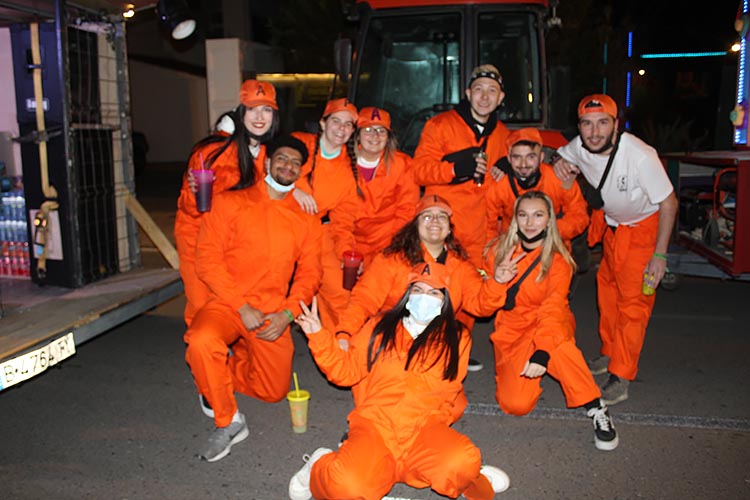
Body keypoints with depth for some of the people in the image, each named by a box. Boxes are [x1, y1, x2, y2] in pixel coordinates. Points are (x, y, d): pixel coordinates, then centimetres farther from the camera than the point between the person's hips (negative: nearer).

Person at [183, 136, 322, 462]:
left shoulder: (306, 219, 8)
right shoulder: (230, 203, 0)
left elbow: (309, 273, 7)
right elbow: (207, 259, -7)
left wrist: (288, 313, -10)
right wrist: (242, 306, -14)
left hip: (274, 313, 3)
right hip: (228, 302, -3)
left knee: (274, 392, 6)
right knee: (202, 341, -35)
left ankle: (225, 368, 36)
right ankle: (228, 421, -11)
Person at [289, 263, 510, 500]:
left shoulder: (456, 338, 11)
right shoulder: (380, 327, 11)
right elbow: (347, 371, 11)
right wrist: (318, 336, 2)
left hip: (425, 428, 0)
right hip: (376, 421, 0)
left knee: (463, 463, -33)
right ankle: (321, 467, 5)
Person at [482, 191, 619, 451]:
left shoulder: (558, 260, -8)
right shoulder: (499, 251, -1)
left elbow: (553, 309, -22)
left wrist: (541, 352, -37)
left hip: (546, 325, -2)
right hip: (511, 329, 2)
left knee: (557, 341, -40)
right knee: (515, 404, -19)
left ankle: (596, 409, -22)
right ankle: (523, 370, 16)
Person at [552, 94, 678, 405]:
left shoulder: (640, 156, -32)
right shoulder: (579, 148, -16)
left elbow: (669, 203, -21)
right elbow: (556, 156, 9)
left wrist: (660, 255, -20)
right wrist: (560, 164, -17)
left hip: (644, 226, -5)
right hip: (611, 224, 6)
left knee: (633, 300, -9)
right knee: (607, 287, 12)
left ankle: (620, 376, -3)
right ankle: (610, 353, 30)